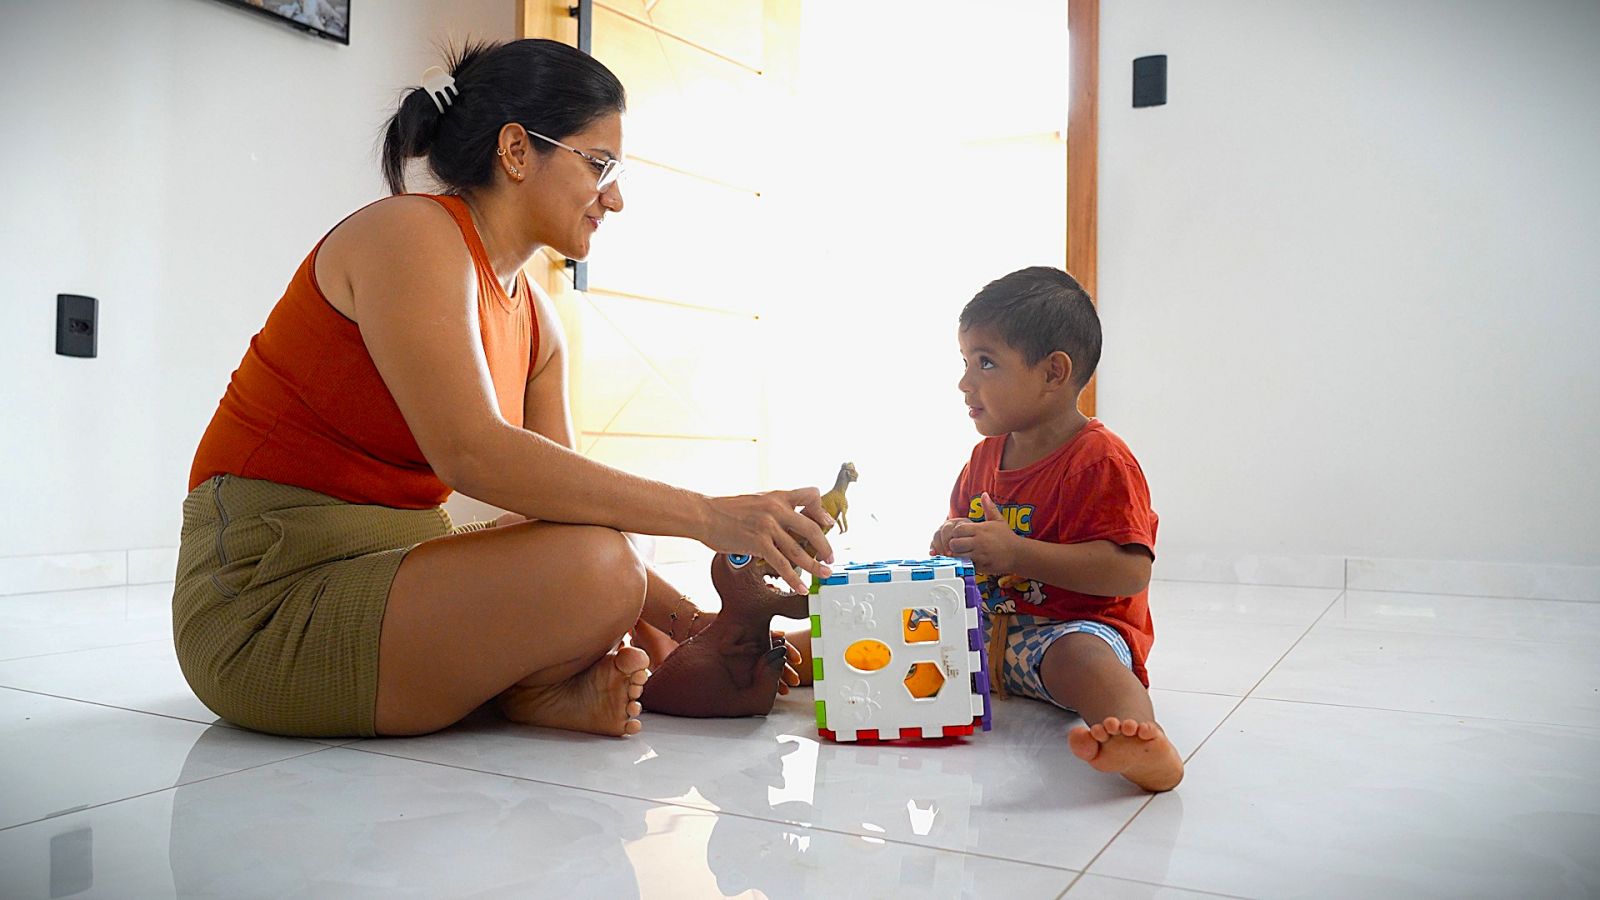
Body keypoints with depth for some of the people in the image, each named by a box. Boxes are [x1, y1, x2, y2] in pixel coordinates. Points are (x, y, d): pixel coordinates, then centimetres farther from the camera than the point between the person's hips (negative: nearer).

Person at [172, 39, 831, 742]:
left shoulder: (536, 323, 11)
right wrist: (706, 515, -29)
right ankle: (529, 691, -4)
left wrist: (704, 630, -6)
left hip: (394, 568, 9)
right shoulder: (410, 234, -15)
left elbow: (558, 504, 5)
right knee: (596, 568, -29)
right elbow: (472, 453, -29)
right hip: (268, 596, -8)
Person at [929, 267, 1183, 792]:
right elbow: (961, 523, 27)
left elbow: (1131, 570, -24)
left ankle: (1138, 736, -69)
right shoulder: (985, 456, 12)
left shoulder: (1100, 460, -14)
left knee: (1080, 654, -43)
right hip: (986, 627, 10)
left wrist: (1017, 554, -28)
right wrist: (950, 542, -1)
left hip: (1077, 625, -9)